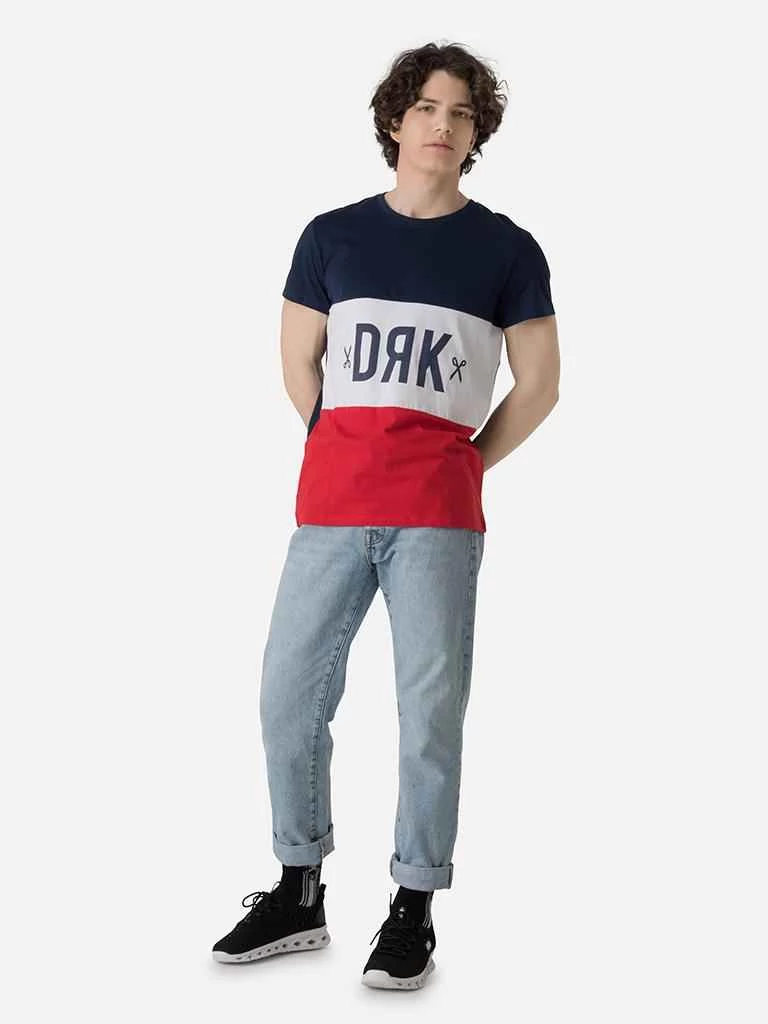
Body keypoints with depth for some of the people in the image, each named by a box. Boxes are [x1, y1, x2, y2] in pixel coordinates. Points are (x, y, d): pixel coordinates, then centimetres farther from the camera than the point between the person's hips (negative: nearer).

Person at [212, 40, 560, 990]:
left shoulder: (507, 250, 6)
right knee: (289, 695, 5)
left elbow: (538, 385, 8)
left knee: (431, 708, -1)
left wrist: (461, 468, 6)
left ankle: (413, 909, 14)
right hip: (330, 504, 3)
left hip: (438, 514, -2)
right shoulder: (331, 235, 10)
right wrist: (354, 460, 12)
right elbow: (299, 366, 14)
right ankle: (298, 893, 22)